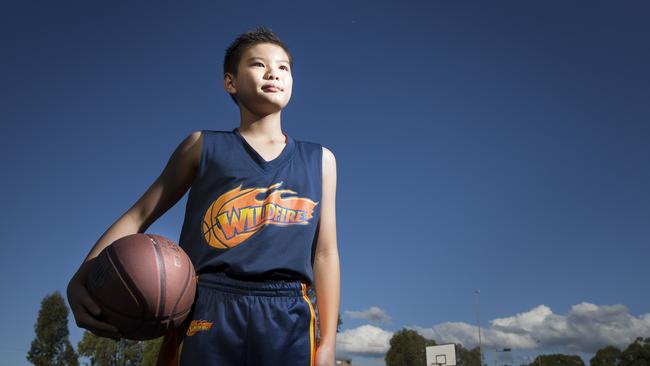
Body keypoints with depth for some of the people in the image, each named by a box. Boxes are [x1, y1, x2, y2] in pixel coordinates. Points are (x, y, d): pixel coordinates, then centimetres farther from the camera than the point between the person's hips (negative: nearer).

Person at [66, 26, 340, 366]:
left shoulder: (319, 160, 14)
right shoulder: (203, 146, 10)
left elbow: (325, 253, 11)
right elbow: (138, 215, 9)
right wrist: (79, 282, -6)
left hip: (288, 322, 2)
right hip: (207, 312, -1)